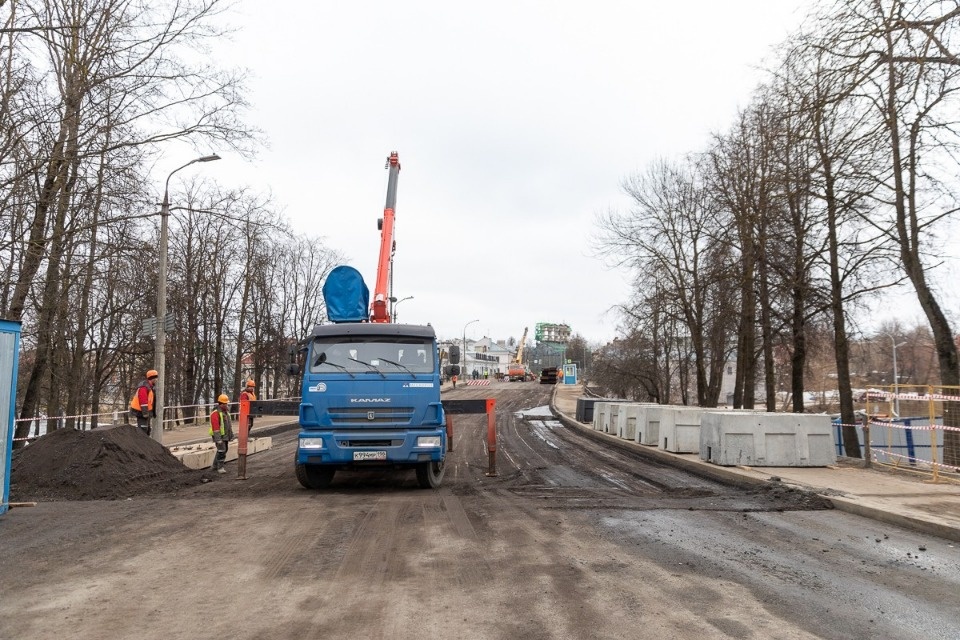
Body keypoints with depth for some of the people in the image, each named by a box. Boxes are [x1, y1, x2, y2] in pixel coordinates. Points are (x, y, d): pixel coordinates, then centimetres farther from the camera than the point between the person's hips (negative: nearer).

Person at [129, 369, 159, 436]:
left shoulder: (149, 387, 15)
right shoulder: (144, 387, -19)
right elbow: (143, 401, -25)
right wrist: (145, 413, -26)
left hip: (145, 411, 11)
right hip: (141, 412, -11)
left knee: (147, 429, 16)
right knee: (143, 429, -14)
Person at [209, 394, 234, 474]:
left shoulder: (226, 412, 11)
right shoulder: (215, 413, -17)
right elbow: (215, 427, -22)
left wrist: (231, 434, 17)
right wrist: (218, 439, -25)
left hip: (225, 436, 9)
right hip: (219, 436, -9)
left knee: (222, 451, 14)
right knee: (222, 451, -10)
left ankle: (214, 466, 26)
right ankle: (220, 467, 0)